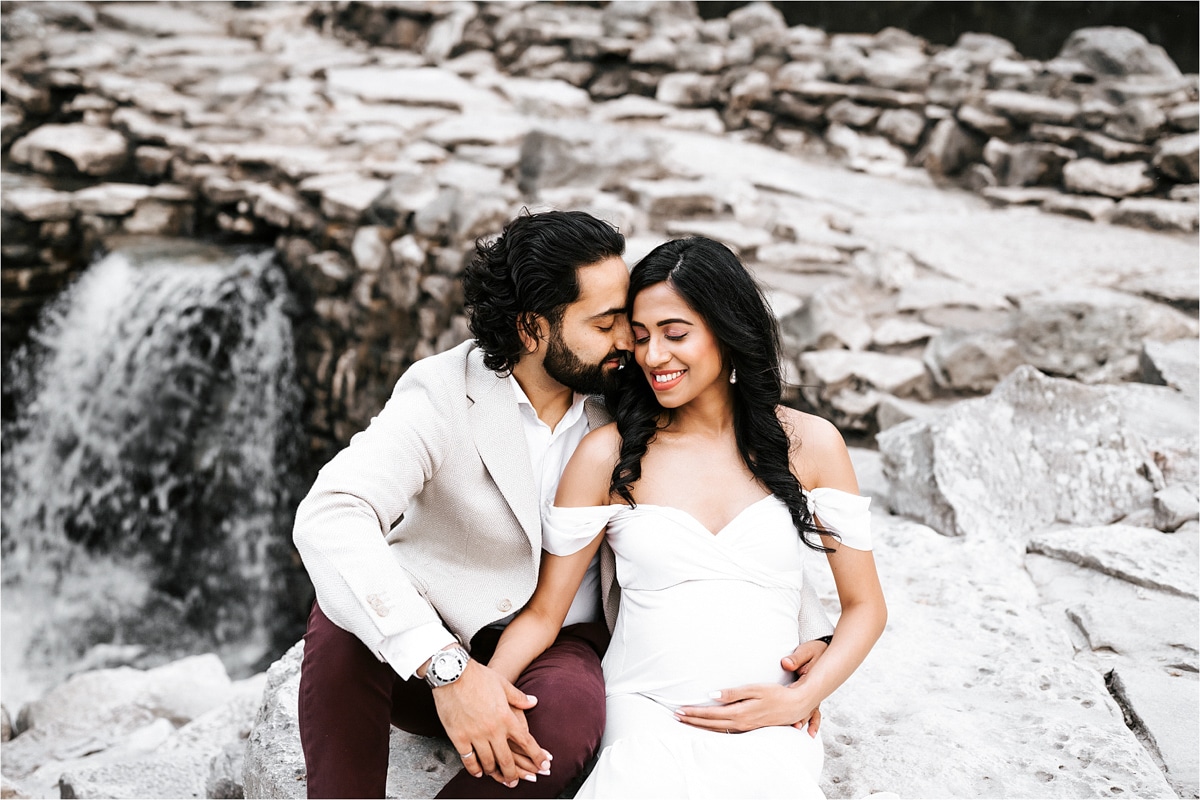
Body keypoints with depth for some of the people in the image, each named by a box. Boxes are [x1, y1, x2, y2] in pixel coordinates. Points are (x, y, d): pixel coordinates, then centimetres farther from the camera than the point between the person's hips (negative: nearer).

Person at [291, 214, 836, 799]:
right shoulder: (442, 393, -16)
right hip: (421, 655, -2)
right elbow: (327, 517, -32)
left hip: (555, 653, 2)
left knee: (571, 711, -33)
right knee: (345, 619, -34)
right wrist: (447, 667, -43)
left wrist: (808, 631, -7)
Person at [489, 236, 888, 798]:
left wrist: (799, 700, -5)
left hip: (769, 728, 1)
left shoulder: (809, 445, 5)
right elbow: (543, 613, 4)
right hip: (645, 709, -1)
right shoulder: (609, 455, 3)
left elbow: (864, 607, 10)